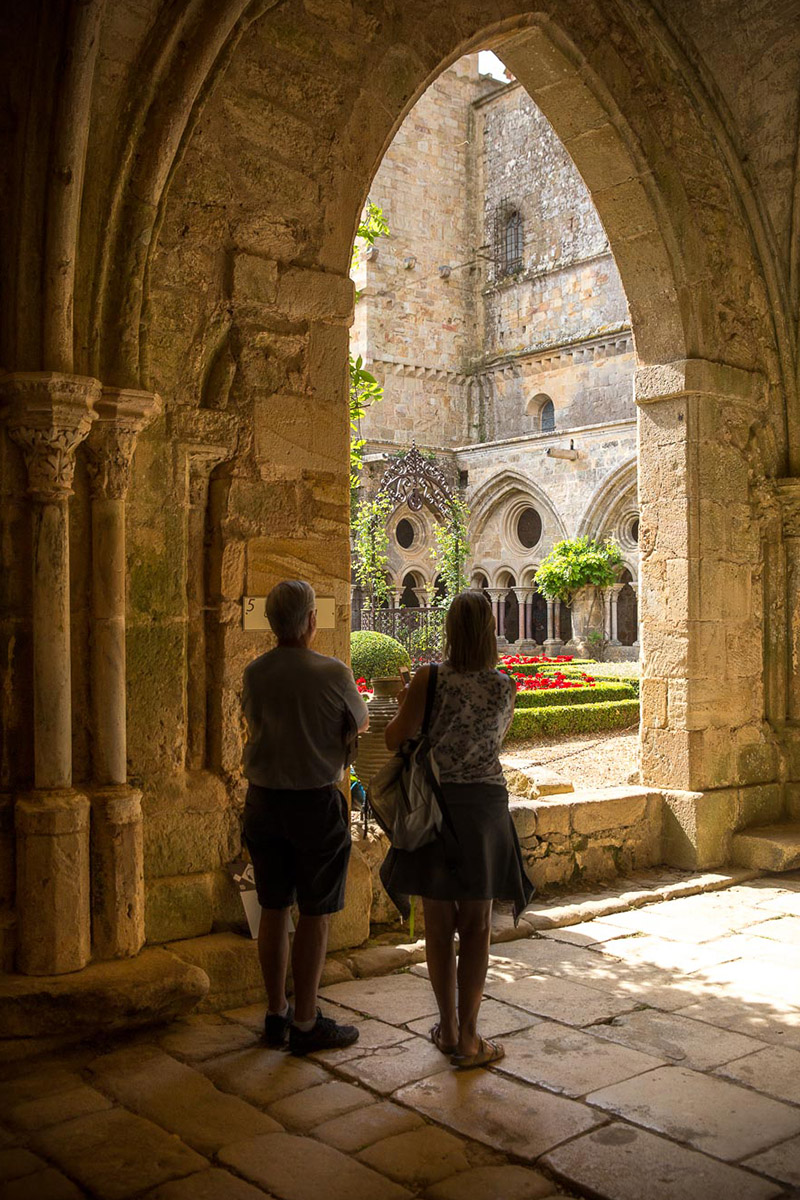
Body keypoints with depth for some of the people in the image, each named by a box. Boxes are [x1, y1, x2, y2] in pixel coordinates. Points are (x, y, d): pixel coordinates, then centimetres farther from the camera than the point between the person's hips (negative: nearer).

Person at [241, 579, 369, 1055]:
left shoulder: (255, 673, -1)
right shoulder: (333, 673, -14)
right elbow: (361, 725, 2)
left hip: (263, 800, 5)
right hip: (316, 802, -5)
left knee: (274, 909, 14)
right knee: (315, 915, 5)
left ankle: (276, 1014, 25)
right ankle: (306, 1023, 12)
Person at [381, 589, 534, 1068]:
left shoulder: (431, 679, -10)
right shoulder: (506, 687, -3)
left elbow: (395, 738, -7)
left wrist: (405, 705, 11)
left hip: (433, 804, 0)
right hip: (484, 804, 1)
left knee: (439, 925, 12)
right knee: (477, 926, 9)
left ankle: (448, 1028, 23)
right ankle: (468, 1037, 12)